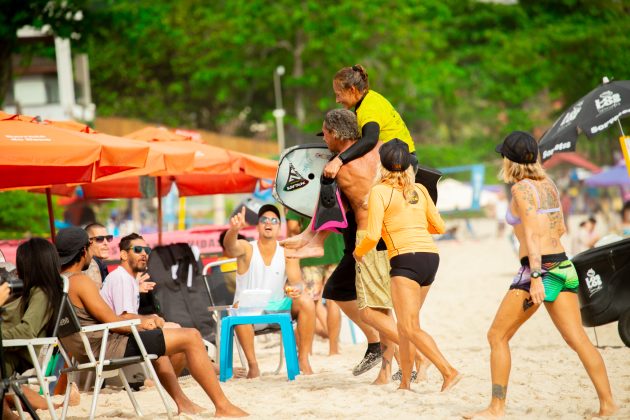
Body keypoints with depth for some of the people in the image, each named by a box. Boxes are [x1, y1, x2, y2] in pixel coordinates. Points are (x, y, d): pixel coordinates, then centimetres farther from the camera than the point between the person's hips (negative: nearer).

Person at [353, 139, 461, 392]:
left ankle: (449, 371, -23)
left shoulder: (380, 191, -1)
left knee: (410, 329, -9)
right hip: (431, 257, 7)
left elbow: (372, 236, -8)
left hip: (406, 259, -7)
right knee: (405, 324, 17)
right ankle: (405, 382, 16)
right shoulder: (420, 190, 15)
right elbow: (439, 227, 21)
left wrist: (358, 252, 12)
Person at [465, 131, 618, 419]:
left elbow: (532, 234, -19)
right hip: (563, 266, 8)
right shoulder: (549, 185, 12)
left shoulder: (522, 189, -10)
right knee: (577, 339, 6)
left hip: (540, 268, -8)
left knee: (497, 337, 2)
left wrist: (536, 277, -24)